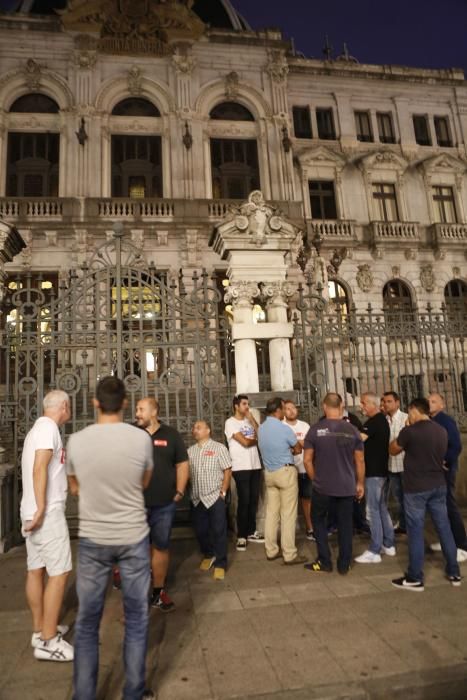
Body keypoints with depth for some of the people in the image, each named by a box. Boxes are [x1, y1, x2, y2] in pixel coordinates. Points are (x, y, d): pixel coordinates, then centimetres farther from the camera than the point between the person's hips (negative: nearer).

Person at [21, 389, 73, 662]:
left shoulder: (39, 427, 15)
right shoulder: (48, 427, -14)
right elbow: (39, 469, -24)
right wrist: (41, 509, -26)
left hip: (32, 512, 10)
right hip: (47, 512, -10)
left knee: (36, 570, 15)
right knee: (59, 573, -4)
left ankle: (40, 630, 26)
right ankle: (48, 641, 3)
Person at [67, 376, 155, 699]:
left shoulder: (76, 441, -9)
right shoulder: (141, 438, -12)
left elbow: (75, 488, 9)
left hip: (92, 539, 1)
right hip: (133, 537, 0)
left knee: (87, 622, 16)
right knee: (136, 619, 15)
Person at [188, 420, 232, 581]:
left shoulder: (219, 448, -5)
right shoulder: (190, 451, 8)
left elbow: (227, 471, -6)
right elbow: (186, 472, 11)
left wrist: (223, 492, -9)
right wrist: (189, 491, 2)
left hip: (215, 496, -4)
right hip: (197, 498, 4)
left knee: (219, 531, 0)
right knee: (200, 530, 13)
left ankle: (220, 564, 13)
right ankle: (208, 555, 36)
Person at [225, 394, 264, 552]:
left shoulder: (249, 421, 14)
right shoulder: (231, 422, -7)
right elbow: (245, 442, -15)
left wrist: (252, 419, -4)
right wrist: (256, 440, 3)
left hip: (255, 466, 6)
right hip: (241, 468, -6)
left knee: (253, 500, 12)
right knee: (244, 501, -2)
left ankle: (251, 531, 25)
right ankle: (241, 536, 9)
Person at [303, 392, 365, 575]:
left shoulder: (315, 429, -9)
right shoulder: (352, 430, -4)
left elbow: (307, 460, -6)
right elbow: (360, 460, 1)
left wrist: (315, 479, 7)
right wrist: (360, 483, 13)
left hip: (322, 486, -1)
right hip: (347, 486, 2)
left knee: (319, 521, 17)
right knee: (345, 524, 14)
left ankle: (324, 562, 19)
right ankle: (344, 565, 22)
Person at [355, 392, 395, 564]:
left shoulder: (373, 422, -18)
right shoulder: (382, 420, 13)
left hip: (373, 471, -10)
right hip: (382, 470, 10)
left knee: (373, 511, -4)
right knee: (382, 508, 16)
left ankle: (374, 551, 2)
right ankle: (388, 545, 23)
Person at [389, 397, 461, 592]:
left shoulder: (410, 431, -16)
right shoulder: (442, 431, 3)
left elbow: (393, 450, -1)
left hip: (416, 488, -6)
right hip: (438, 485, 6)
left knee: (416, 532, 1)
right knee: (444, 528, 15)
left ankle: (415, 578, 10)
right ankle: (454, 573, 26)